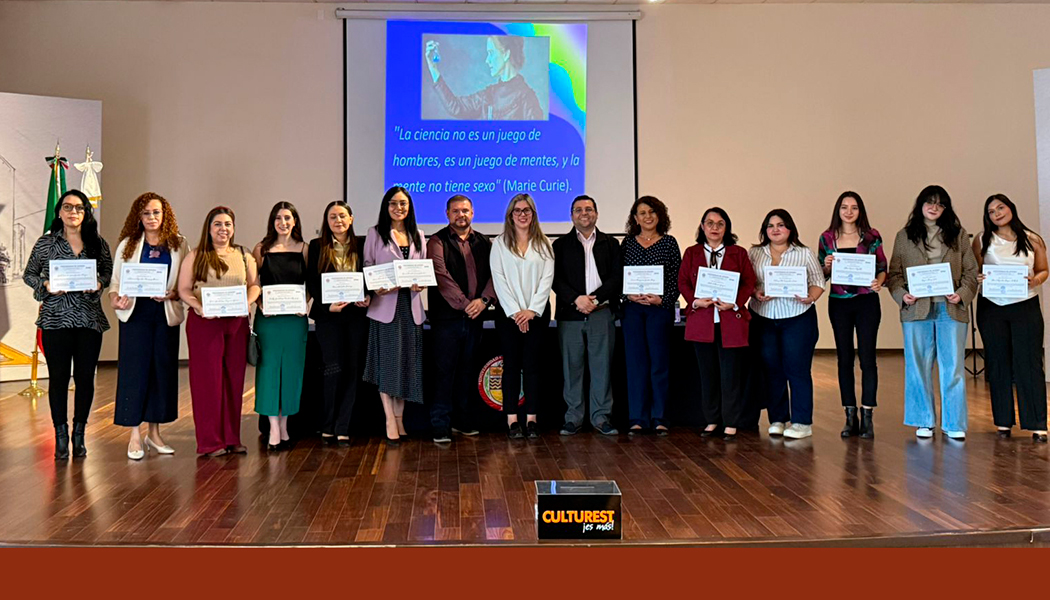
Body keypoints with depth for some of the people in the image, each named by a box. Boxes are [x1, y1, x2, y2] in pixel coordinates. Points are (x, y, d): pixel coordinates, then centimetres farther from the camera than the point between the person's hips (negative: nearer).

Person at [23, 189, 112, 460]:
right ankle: (61, 437, 13)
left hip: (90, 319, 1)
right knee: (58, 378, 2)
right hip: (56, 318, -1)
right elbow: (29, 274, 10)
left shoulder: (98, 243, 6)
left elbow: (109, 272, 14)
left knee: (85, 377, 5)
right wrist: (46, 285, -9)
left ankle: (79, 435, 18)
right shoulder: (46, 243, 4)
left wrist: (99, 283, -7)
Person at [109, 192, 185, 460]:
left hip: (166, 315, 1)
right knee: (134, 370, -2)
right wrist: (114, 298, -14)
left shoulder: (178, 244, 7)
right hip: (135, 314, -1)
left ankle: (154, 432, 18)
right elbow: (116, 279, 5)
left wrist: (173, 293, -14)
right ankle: (135, 435, 5)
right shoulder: (127, 245, 7)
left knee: (163, 370, 5)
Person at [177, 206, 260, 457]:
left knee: (234, 378, 6)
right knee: (208, 379, -1)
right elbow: (184, 289, -1)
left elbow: (255, 284, 12)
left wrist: (247, 302, -7)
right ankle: (210, 441, 7)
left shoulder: (244, 256, 13)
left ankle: (231, 438, 16)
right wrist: (199, 307, -17)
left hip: (237, 323, 3)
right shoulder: (195, 256, 4)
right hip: (204, 323, -3)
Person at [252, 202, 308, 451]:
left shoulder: (304, 249, 5)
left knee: (291, 369, 5)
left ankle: (284, 426, 17)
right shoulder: (261, 250, 3)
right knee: (269, 368, -4)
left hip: (295, 318, 1)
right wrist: (261, 304, -11)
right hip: (268, 317, -1)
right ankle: (274, 430, 0)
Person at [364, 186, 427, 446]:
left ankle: (400, 417, 17)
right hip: (385, 304, -4)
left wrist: (421, 283, -6)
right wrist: (378, 287, -17)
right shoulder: (375, 234, 3)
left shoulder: (417, 236, 14)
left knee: (408, 361, 7)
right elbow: (367, 267, 0)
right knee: (387, 361, -3)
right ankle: (390, 420, 2)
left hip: (411, 304, 4)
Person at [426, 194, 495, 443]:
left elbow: (494, 273, 5)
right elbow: (442, 276, -11)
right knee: (445, 371, -1)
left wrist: (484, 300, -12)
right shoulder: (437, 242, 0)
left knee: (467, 370, 11)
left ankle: (462, 420, 22)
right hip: (447, 316, -4)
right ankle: (441, 425, 6)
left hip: (474, 317, 4)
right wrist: (464, 304, -16)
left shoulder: (483, 242, 13)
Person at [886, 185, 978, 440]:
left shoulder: (958, 234, 11)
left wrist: (962, 294, -8)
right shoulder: (904, 236, 9)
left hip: (951, 309, 0)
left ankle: (953, 424, 11)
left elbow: (971, 270, 8)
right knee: (918, 367, 4)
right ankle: (923, 422, 15)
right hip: (916, 309, 0)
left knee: (953, 367, 1)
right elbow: (894, 273, 7)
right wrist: (902, 295, -10)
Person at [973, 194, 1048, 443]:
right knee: (998, 363, 5)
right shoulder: (982, 241, 5)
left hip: (1026, 306, -1)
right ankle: (1003, 421, 14)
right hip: (991, 308, 1)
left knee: (1029, 364, -3)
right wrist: (978, 279, -13)